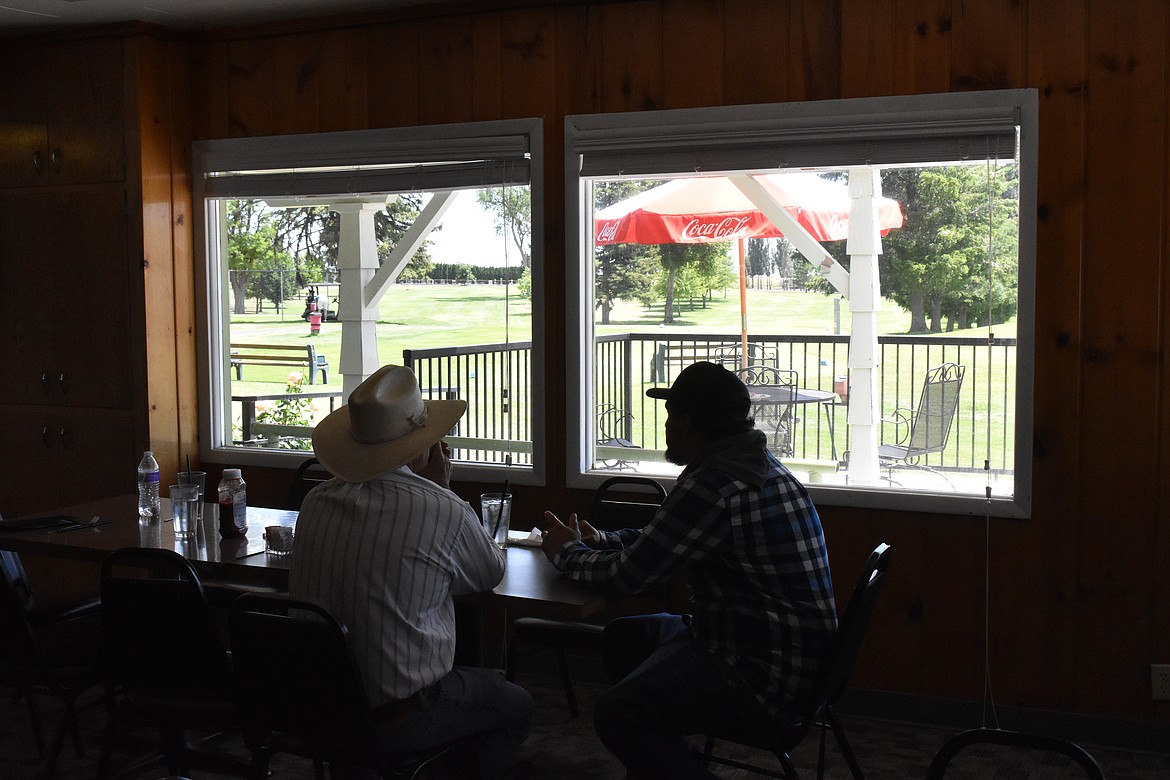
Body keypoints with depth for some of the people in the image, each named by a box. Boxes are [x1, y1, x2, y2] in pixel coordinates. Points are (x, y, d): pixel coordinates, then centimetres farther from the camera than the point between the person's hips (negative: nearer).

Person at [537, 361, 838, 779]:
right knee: (621, 638, 21)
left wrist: (567, 553, 3)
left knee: (615, 714, -23)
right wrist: (597, 540, 17)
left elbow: (630, 574, -15)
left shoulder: (713, 485, -23)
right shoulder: (759, 465, 11)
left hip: (766, 676, -11)